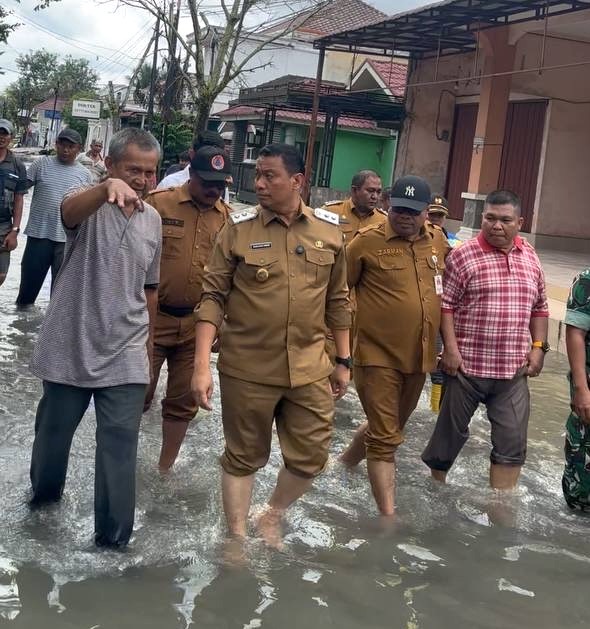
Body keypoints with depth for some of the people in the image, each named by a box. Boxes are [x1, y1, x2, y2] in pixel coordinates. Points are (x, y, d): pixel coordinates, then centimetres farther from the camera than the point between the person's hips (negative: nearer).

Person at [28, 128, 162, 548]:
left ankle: (114, 534, 9)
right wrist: (108, 187, -58)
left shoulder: (153, 220, 5)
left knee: (120, 446, -1)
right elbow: (69, 210, -37)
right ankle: (45, 491, 44)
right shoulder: (91, 206, -10)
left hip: (125, 355, 2)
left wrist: (149, 345, 17)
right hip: (71, 347, -2)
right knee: (54, 429, 17)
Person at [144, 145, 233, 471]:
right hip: (152, 318, -3)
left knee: (183, 401, 12)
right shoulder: (158, 203, -6)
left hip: (197, 323, 3)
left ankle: (165, 469, 29)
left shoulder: (228, 218, 4)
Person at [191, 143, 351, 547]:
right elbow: (213, 297, -7)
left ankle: (273, 518, 36)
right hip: (247, 368, -2)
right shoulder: (239, 228, -5)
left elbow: (337, 300, 10)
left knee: (311, 458, 8)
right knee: (244, 458, 11)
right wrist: (202, 366, -13)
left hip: (309, 368, 2)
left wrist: (343, 361, 11)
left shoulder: (330, 230, 2)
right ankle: (237, 537, 30)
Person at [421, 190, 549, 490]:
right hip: (467, 363, -4)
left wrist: (538, 347, 7)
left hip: (514, 369, 4)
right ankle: (435, 483, 34)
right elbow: (445, 305, -8)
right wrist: (450, 349, -14)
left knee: (512, 442, 2)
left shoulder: (531, 257, 9)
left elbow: (539, 307, 16)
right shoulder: (463, 255, -7)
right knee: (451, 432, 11)